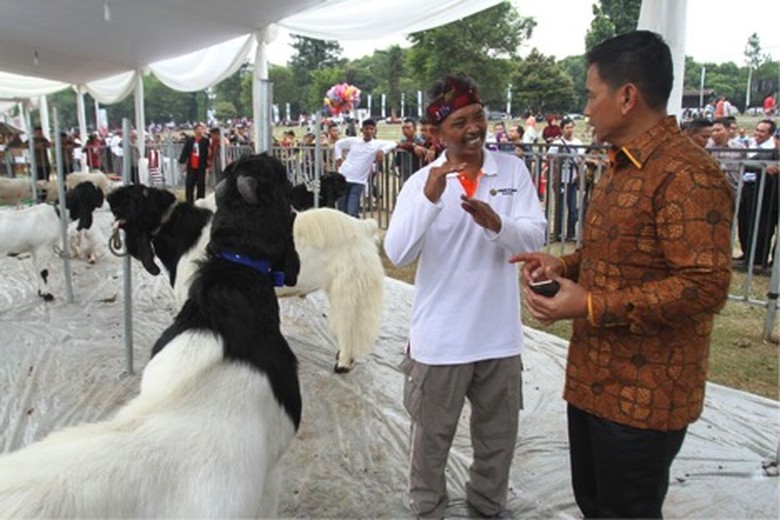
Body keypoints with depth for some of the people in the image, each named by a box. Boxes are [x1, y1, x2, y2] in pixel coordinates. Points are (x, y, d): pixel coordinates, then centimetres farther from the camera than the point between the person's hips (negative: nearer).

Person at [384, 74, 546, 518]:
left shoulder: (513, 169, -2)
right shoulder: (422, 182, -7)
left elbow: (536, 237, -10)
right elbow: (397, 254, -18)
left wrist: (495, 223, -29)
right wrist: (429, 199, -31)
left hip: (500, 335, 2)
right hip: (440, 337, -2)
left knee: (499, 435, 21)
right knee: (432, 437, 15)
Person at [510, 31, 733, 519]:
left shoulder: (687, 174, -21)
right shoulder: (621, 165, 13)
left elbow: (705, 287, -26)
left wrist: (591, 307, -26)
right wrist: (564, 264, 4)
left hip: (643, 395, -9)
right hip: (594, 378, 9)